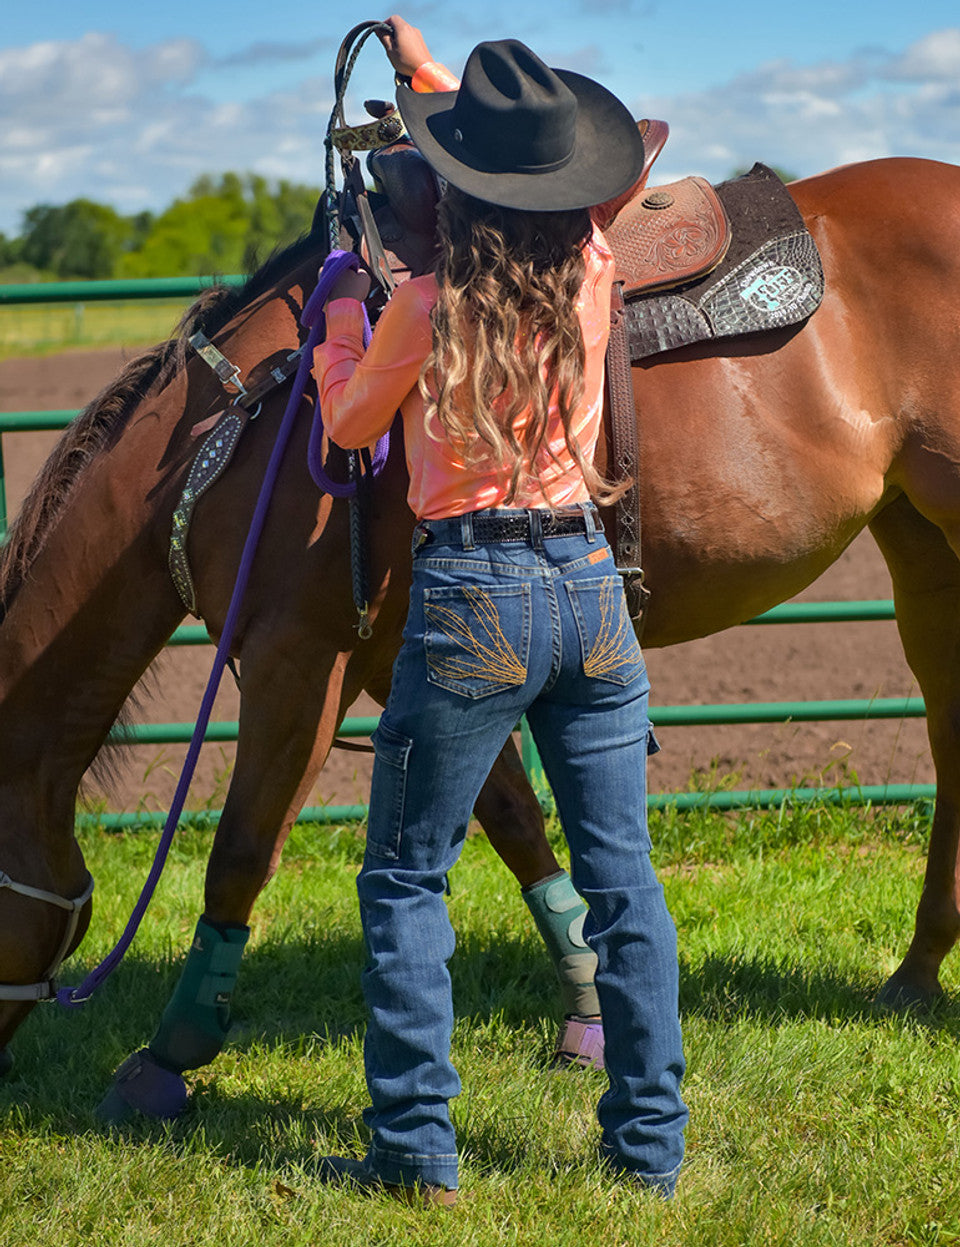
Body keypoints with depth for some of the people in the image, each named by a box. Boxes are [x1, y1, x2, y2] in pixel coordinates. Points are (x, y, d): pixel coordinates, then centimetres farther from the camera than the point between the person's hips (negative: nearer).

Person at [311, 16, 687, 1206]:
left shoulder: (429, 307, -12)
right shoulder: (591, 273, 0)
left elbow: (350, 423, 6)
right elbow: (538, 185, 23)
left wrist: (340, 320, 24)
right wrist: (425, 74, 34)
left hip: (472, 599, -4)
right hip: (591, 584, 5)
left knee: (405, 878, 8)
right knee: (621, 878, 11)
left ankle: (415, 1147, 8)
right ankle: (652, 1139, 16)